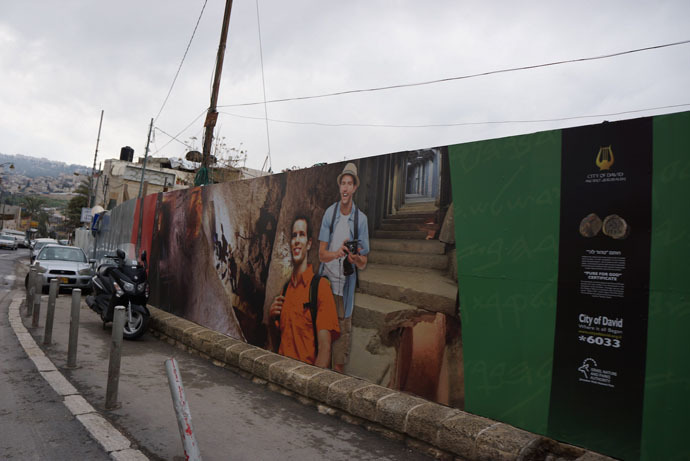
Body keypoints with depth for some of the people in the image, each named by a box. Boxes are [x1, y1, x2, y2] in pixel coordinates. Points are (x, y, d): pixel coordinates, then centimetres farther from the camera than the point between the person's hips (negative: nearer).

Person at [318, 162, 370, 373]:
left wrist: (356, 258, -24)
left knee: (344, 329, 6)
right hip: (326, 278, 1)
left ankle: (339, 367, 24)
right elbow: (321, 254, -2)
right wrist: (338, 253, -23)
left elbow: (363, 263, 0)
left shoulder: (361, 218, -4)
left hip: (346, 283, -1)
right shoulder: (329, 213, -1)